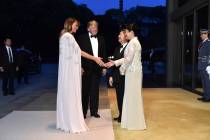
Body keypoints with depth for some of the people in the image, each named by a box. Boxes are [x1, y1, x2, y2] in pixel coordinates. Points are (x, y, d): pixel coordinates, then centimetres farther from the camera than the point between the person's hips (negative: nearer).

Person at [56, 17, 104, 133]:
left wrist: (78, 67, 17)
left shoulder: (65, 36, 17)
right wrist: (95, 58, -7)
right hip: (70, 70, -10)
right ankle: (73, 124, 2)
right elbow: (79, 52, -11)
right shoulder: (68, 36, -13)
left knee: (67, 95, 12)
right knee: (71, 95, -5)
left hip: (68, 70, 10)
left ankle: (66, 122, 20)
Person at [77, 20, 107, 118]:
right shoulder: (82, 38, -2)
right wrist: (80, 67, -13)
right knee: (85, 90, 3)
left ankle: (94, 111, 20)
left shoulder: (101, 39, 12)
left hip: (97, 68, 4)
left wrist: (104, 67, 7)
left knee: (95, 90, 10)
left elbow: (104, 54, 12)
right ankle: (83, 111, 14)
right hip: (86, 68, -4)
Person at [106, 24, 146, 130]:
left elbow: (128, 59, -19)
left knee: (133, 96, -3)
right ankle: (132, 120, 22)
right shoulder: (134, 42, 16)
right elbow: (127, 58, 17)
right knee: (132, 96, 13)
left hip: (133, 72, -10)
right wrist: (114, 63, 16)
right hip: (133, 71, 10)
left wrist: (122, 69, -7)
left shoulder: (133, 43, -15)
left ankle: (135, 123, 6)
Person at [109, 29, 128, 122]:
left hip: (124, 77, -7)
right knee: (119, 97, 13)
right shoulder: (117, 49, 15)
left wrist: (115, 62, -13)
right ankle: (120, 115, 24)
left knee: (124, 97, 2)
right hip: (117, 77, 7)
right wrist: (112, 76, 13)